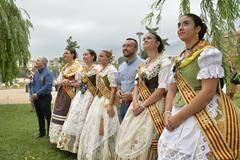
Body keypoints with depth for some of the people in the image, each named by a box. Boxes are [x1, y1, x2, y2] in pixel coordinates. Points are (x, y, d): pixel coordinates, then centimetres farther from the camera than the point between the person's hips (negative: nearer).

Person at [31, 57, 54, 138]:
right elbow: (33, 84, 15)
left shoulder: (48, 73, -13)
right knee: (40, 116, 16)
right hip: (36, 98, 8)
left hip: (45, 97, -8)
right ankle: (42, 132, 29)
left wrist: (37, 94, -17)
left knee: (47, 116, 0)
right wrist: (33, 93, -3)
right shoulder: (36, 73, 11)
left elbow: (47, 86, -22)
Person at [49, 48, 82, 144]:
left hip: (70, 94, -8)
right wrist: (62, 82, -8)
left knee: (66, 116, -7)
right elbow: (58, 80, 13)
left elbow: (79, 83, -13)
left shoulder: (77, 67, -7)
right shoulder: (65, 67, 17)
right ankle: (57, 138, 18)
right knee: (58, 113, 8)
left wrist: (69, 83, -23)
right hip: (61, 93, 8)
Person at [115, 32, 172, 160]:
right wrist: (135, 102, -6)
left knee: (143, 139, -6)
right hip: (138, 105, 7)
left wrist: (143, 105, -15)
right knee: (128, 137, 7)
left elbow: (162, 89, -15)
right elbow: (137, 85, 13)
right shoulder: (143, 64, 16)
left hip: (153, 106, -7)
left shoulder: (164, 62, -7)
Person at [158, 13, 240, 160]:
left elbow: (208, 92, -20)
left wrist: (180, 117, -19)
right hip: (177, 118, 7)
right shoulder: (179, 59, 12)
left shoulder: (208, 53, -11)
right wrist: (168, 113, -5)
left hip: (202, 117, -7)